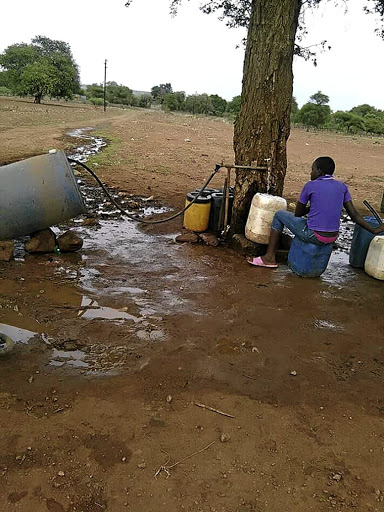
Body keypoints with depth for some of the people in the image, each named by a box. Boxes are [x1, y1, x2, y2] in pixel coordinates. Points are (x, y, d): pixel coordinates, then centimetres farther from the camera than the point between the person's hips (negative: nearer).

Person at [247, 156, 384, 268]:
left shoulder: (311, 186, -6)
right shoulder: (342, 187, 6)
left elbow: (298, 213, 1)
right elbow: (354, 215, 3)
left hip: (314, 236, -6)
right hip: (333, 237, 6)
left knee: (279, 215, 13)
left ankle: (270, 257, 15)